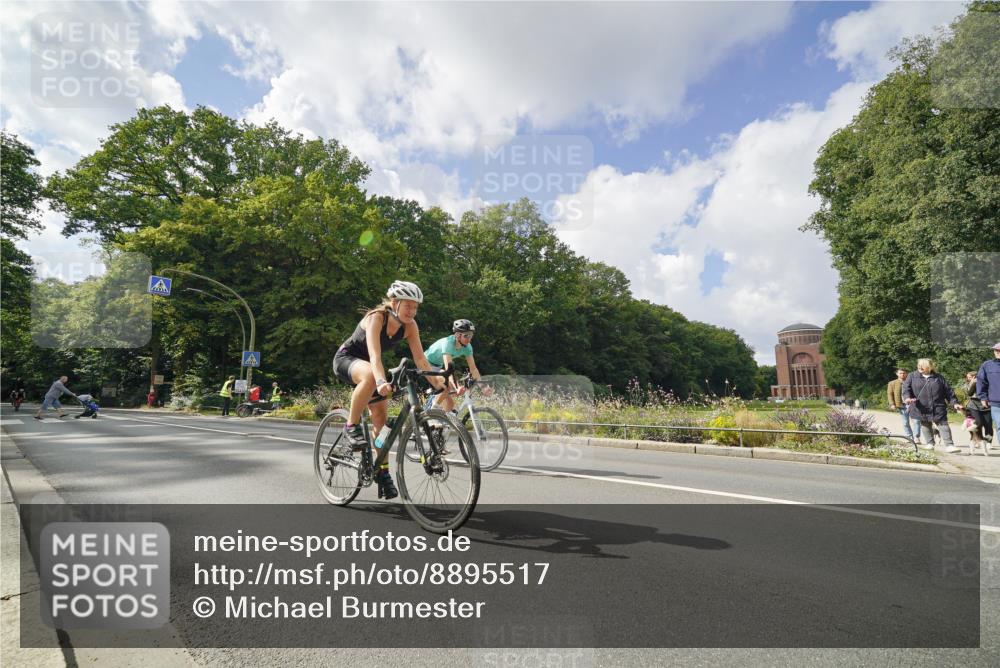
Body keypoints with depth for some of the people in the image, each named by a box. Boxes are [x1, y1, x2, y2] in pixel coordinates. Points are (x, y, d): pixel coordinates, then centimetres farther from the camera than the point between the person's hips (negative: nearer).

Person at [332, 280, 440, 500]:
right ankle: (351, 426, -19)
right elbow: (374, 356, -44)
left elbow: (421, 360, -17)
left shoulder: (410, 325, -15)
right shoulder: (376, 318, -31)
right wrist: (381, 382, -61)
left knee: (381, 417, -2)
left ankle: (382, 472, 8)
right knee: (370, 377, -40)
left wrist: (439, 383, -28)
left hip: (367, 363, 6)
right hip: (346, 359, -6)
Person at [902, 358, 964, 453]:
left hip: (938, 409, 0)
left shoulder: (939, 378, 8)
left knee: (943, 426, -3)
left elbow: (949, 391, 10)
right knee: (925, 426, 9)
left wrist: (955, 403, 3)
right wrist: (907, 397, -23)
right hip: (922, 409, 0)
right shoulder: (912, 377, 5)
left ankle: (949, 445, -1)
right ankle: (930, 443, 21)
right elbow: (906, 388, -4)